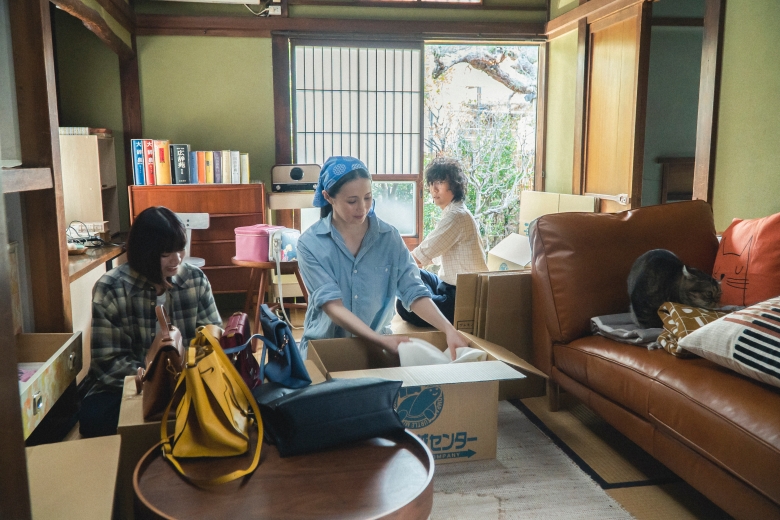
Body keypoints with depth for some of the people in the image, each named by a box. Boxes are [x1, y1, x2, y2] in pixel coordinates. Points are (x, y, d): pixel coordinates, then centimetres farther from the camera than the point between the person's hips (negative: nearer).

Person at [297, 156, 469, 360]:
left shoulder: (390, 237, -2)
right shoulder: (310, 243, -10)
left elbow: (413, 292, -6)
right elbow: (331, 304, -18)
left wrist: (449, 329, -22)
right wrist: (380, 340, -30)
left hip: (379, 343, 2)